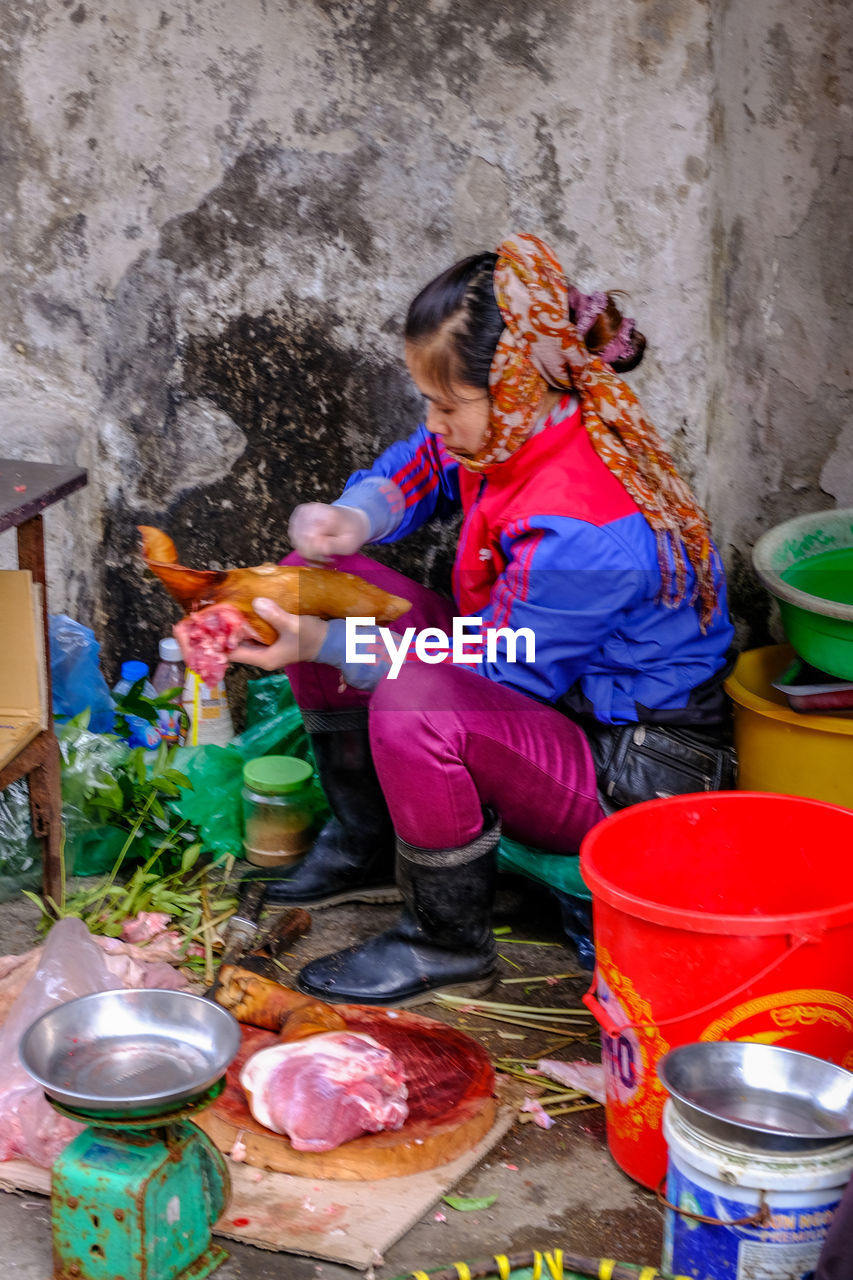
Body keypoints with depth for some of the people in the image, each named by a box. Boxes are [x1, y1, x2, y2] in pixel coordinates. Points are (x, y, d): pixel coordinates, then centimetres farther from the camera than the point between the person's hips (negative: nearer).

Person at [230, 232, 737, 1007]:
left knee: (411, 704, -38)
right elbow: (414, 470, 12)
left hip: (631, 776, -10)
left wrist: (320, 643, -24)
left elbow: (495, 668, -26)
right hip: (538, 682, 10)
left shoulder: (583, 530, -34)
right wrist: (354, 519, -11)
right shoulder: (509, 432, -8)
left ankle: (450, 948, -12)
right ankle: (369, 847, 17)